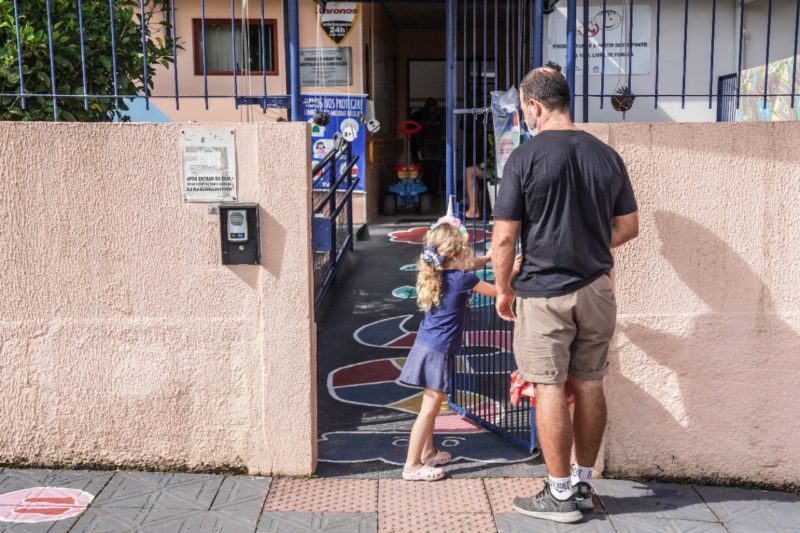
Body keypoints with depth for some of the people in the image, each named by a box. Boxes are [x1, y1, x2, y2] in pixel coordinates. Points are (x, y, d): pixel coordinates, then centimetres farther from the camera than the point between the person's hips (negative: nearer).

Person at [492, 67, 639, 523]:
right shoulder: (607, 156, 3)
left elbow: (505, 237, -12)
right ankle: (583, 483, 26)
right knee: (589, 385, 13)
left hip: (544, 292, -5)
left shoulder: (527, 157, -12)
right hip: (597, 288, 5)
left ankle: (561, 495, 12)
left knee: (550, 388, 3)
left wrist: (503, 290, 2)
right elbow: (629, 227, 10)